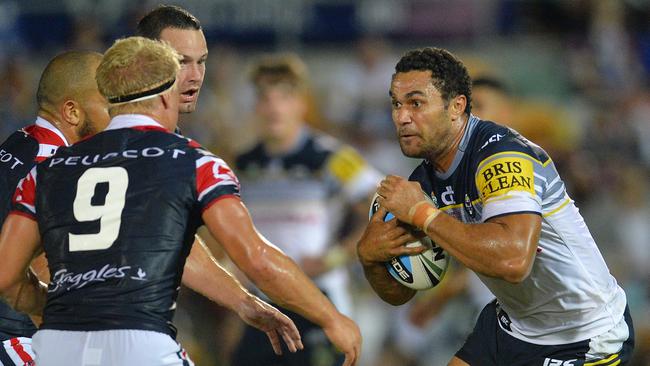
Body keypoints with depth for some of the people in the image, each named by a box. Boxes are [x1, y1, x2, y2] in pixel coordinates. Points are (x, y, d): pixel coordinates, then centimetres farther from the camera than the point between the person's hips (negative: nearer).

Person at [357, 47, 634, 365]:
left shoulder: (501, 156, -26)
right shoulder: (423, 181, 0)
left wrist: (423, 213, -33)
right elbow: (399, 293, 7)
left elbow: (514, 259, -43)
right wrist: (370, 257, -16)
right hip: (512, 324, 8)